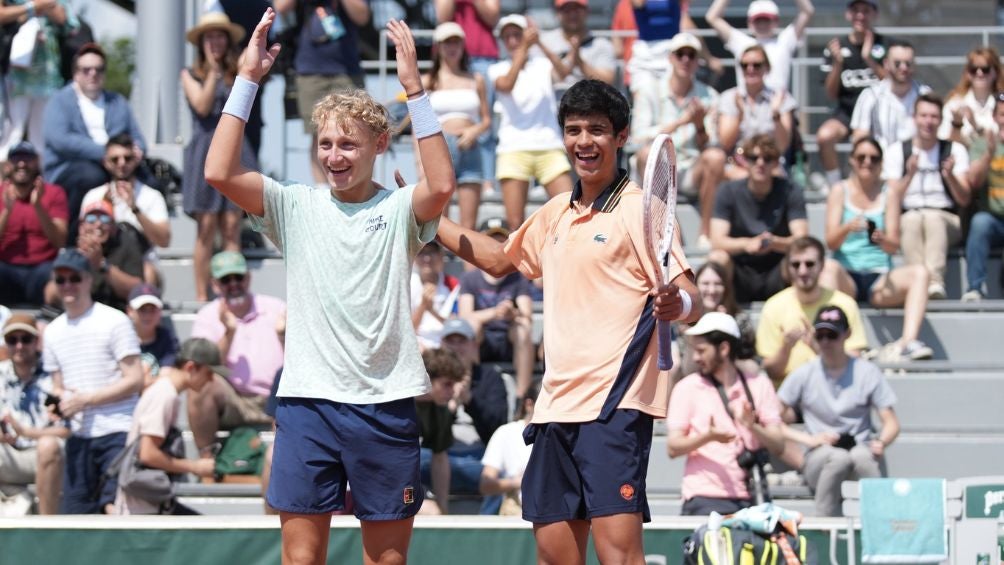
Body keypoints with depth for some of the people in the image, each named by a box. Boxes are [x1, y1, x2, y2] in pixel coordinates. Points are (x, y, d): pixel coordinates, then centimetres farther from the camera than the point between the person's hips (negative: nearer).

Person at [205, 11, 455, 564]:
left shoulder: (400, 209, 3)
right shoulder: (296, 206, 6)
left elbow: (442, 185, -20)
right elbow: (219, 172, -8)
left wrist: (414, 88, -21)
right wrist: (247, 79, -9)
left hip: (385, 402, -1)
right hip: (307, 399, 1)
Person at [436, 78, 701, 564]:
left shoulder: (640, 209, -5)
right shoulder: (556, 214, 16)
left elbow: (691, 300, -12)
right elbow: (500, 259, 34)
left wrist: (678, 303, -35)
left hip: (615, 406, -7)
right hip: (557, 407, 7)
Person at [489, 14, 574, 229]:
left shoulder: (543, 65, 11)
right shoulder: (498, 70, 9)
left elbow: (563, 72, -11)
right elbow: (506, 85, -13)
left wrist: (540, 44, -26)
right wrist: (524, 48, -20)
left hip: (549, 148, 1)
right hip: (514, 149, -1)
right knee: (515, 222, -7)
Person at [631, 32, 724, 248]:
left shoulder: (708, 96, 6)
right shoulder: (649, 94, 1)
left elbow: (708, 146, -2)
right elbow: (639, 137, -14)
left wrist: (700, 126, -24)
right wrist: (681, 121, -23)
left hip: (693, 173, 1)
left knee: (716, 156, -29)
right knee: (647, 152, -33)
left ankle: (706, 233, -22)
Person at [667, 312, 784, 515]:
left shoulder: (759, 384, 9)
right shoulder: (687, 388, 6)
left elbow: (778, 445, 5)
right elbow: (673, 447, 0)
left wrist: (752, 427, -14)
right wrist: (707, 437, -17)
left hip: (749, 499, 2)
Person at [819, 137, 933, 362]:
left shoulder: (889, 193, 10)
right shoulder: (840, 191, 8)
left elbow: (894, 245, 1)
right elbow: (831, 242, -2)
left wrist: (883, 239, -24)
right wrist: (847, 228, -25)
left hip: (880, 279, 1)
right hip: (847, 278, -1)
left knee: (919, 272, -27)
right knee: (829, 268, -34)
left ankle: (908, 342, -46)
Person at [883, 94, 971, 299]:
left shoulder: (955, 150, 9)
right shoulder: (896, 151, 9)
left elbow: (965, 200, -1)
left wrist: (950, 176, -20)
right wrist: (909, 175, -20)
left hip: (947, 221, 0)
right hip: (907, 219, 0)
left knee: (933, 218, -35)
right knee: (912, 219, -35)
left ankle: (935, 282, -53)